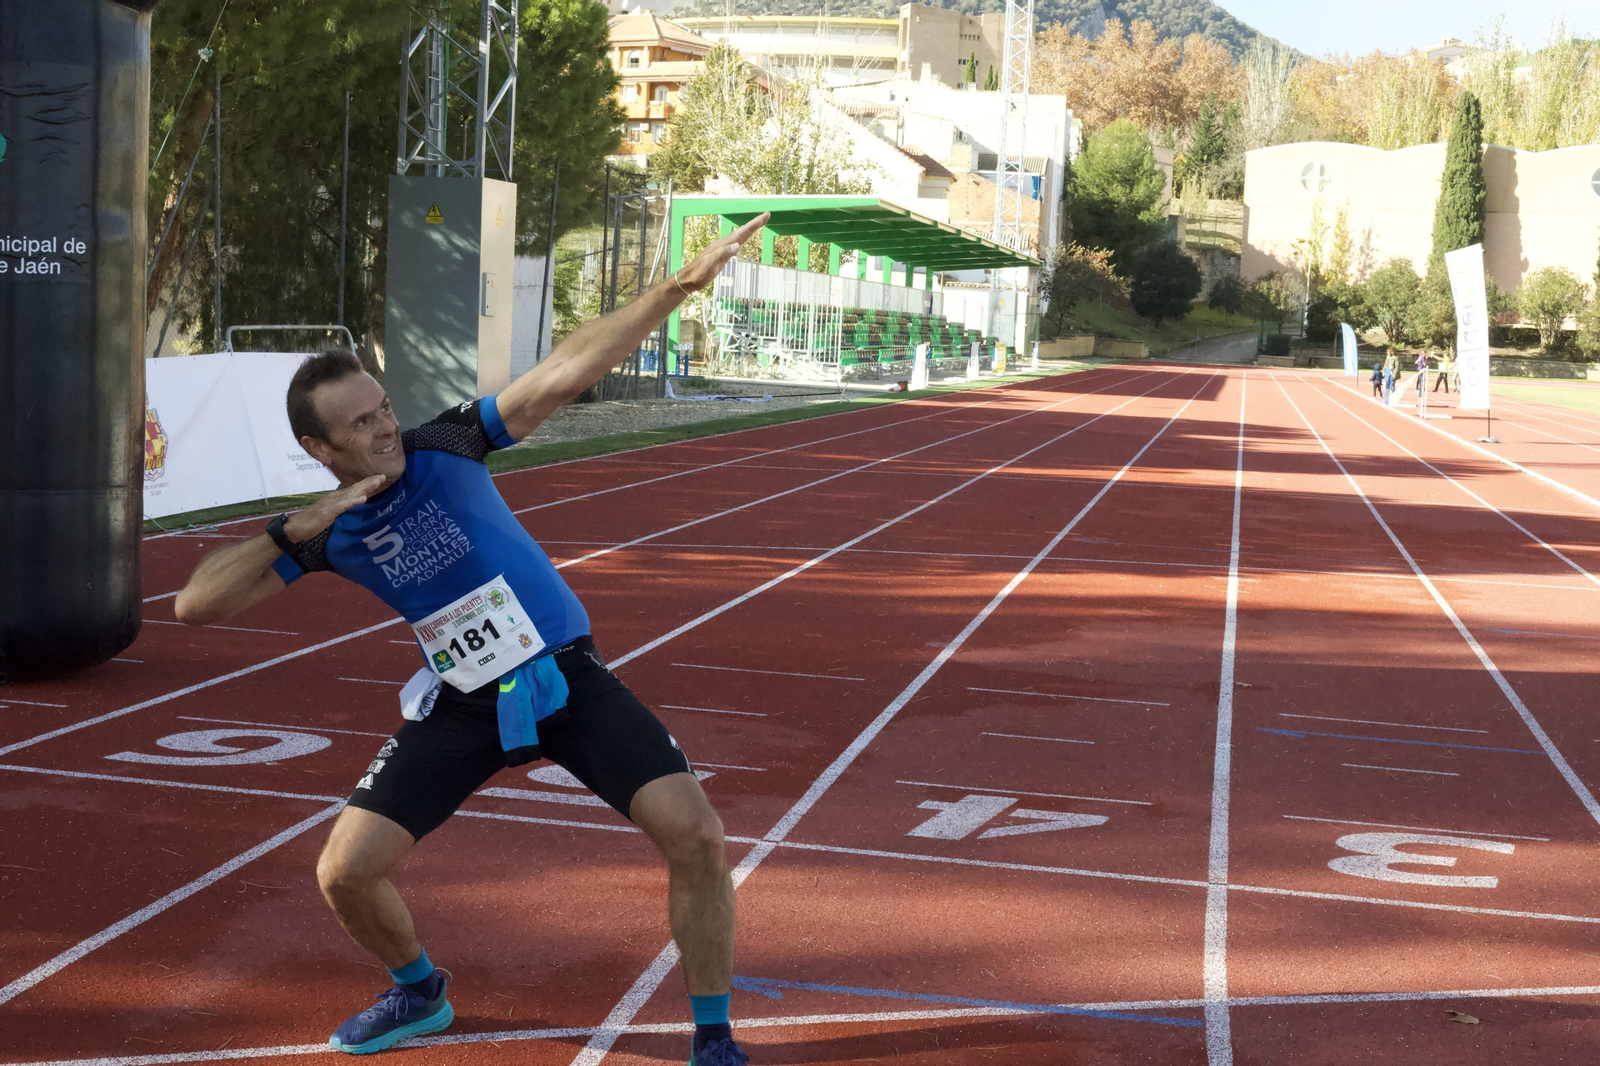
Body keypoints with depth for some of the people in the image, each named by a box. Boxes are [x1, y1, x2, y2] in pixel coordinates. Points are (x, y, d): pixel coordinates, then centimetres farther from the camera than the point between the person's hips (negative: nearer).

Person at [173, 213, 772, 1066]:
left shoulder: (445, 446, -9)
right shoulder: (324, 533, -4)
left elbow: (566, 371, -15)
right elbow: (195, 604, -9)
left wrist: (680, 285, -22)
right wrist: (294, 530, -21)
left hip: (566, 676, -2)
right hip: (461, 707, 2)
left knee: (695, 835, -18)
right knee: (344, 874, -4)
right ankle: (419, 995, 29)